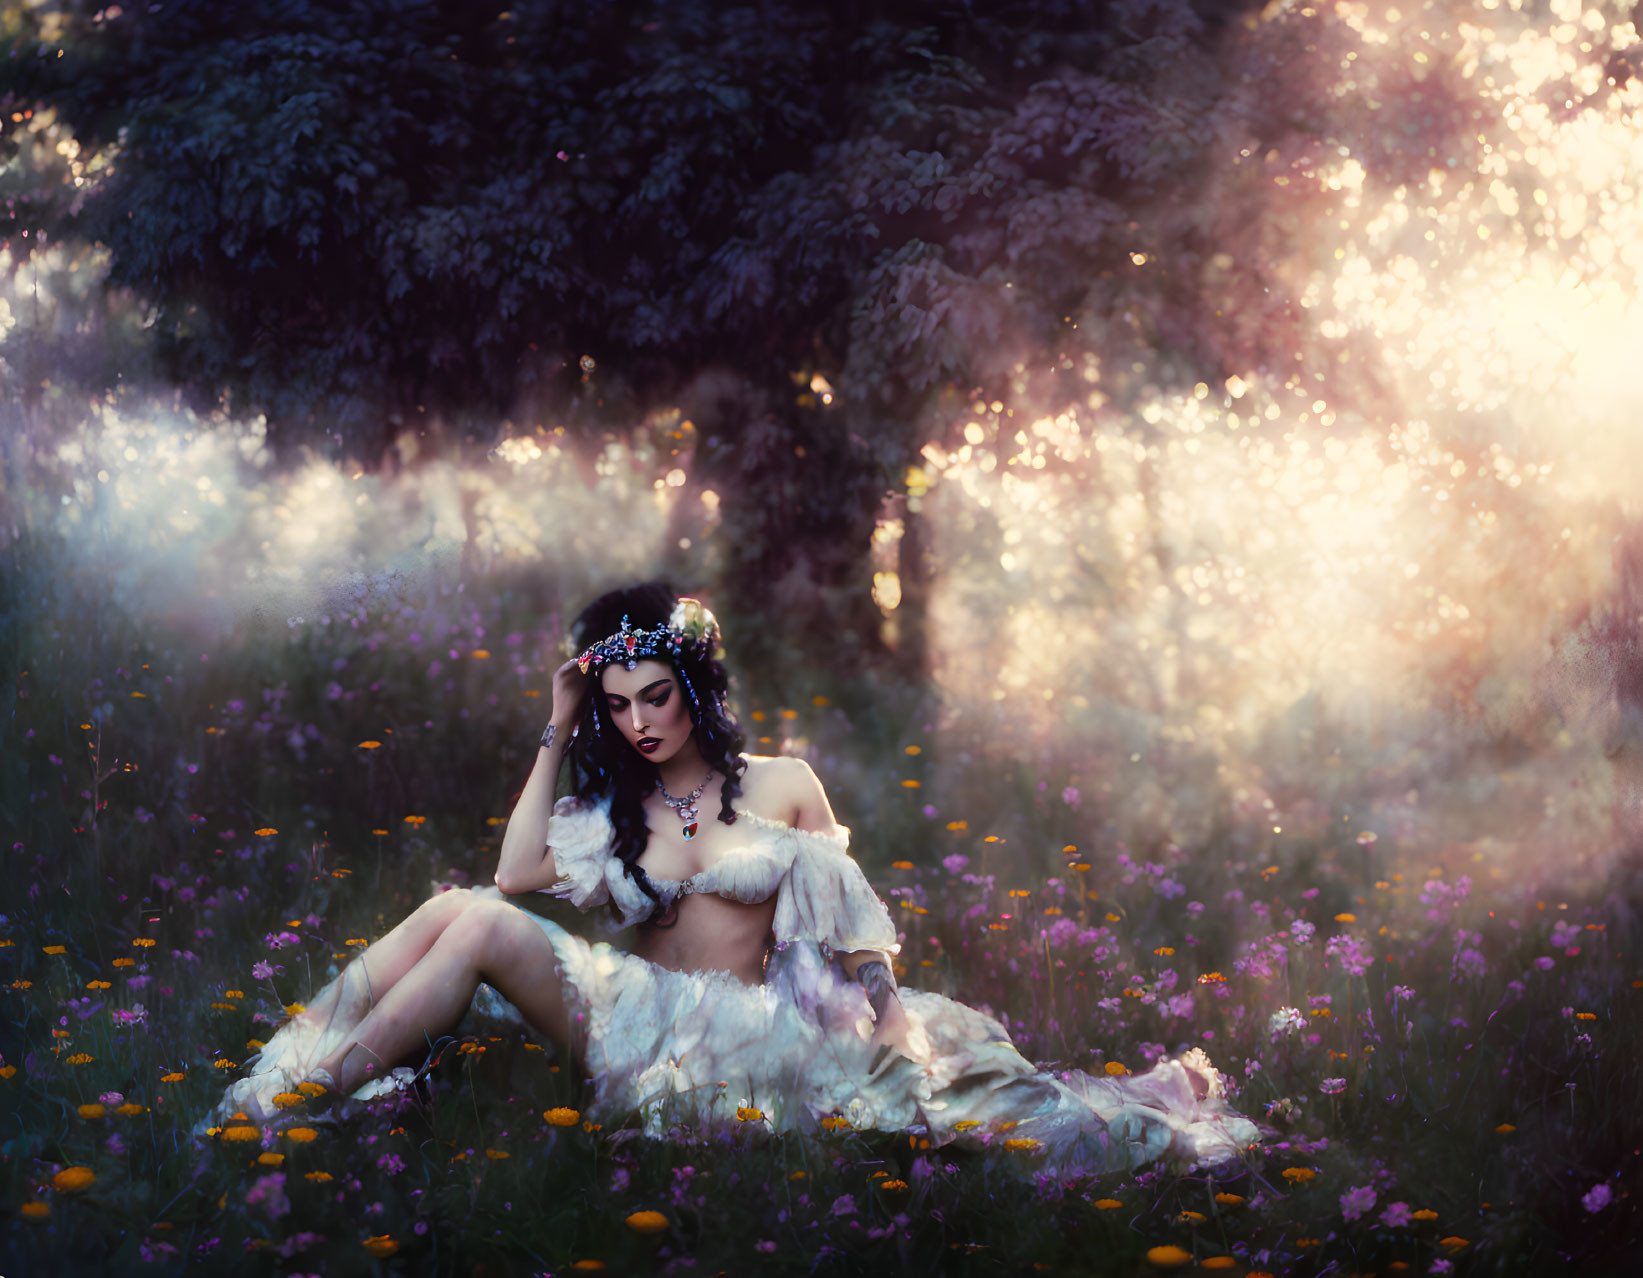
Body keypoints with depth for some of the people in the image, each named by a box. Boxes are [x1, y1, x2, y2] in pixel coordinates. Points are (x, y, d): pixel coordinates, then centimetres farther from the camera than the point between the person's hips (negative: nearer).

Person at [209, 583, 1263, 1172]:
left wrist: (890, 1024, -8)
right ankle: (303, 1075, -24)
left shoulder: (784, 786, 7)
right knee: (472, 919, -19)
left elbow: (851, 924, 7)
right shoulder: (614, 809, 16)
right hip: (633, 1013, 0)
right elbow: (517, 874, -1)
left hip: (748, 1021, 0)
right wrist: (557, 737, 4)